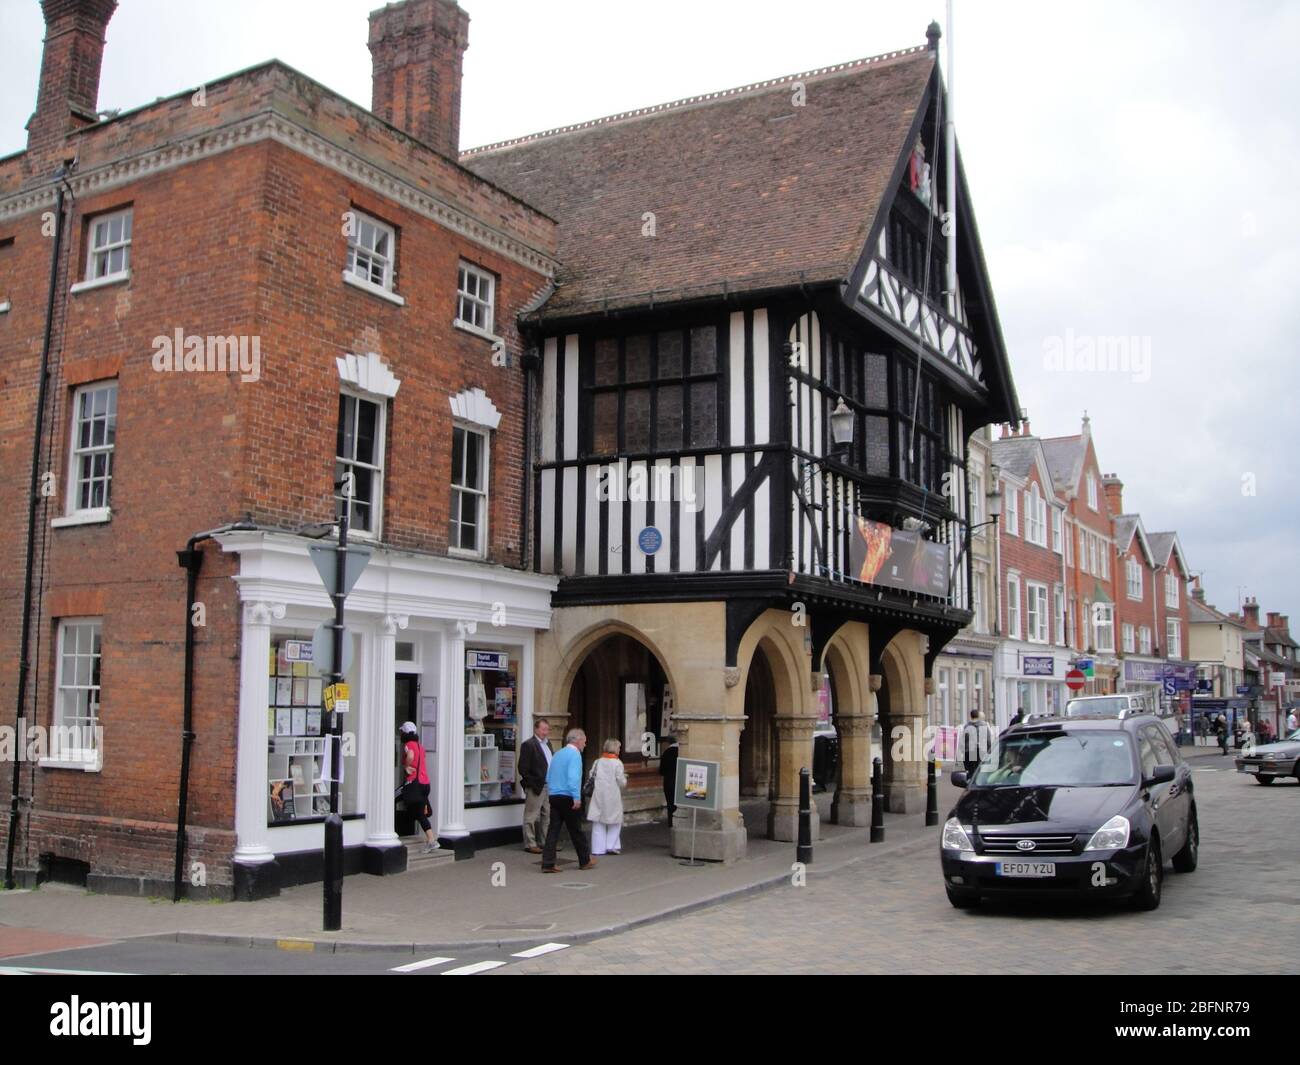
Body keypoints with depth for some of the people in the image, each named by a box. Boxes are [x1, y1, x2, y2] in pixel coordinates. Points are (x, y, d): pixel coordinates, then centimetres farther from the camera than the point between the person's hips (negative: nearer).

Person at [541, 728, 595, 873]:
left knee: (553, 830, 3)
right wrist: (577, 798, -23)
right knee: (576, 831, 6)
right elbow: (573, 777, -21)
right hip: (568, 797, -7)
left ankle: (548, 864, -2)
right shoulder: (574, 754, -9)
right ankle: (585, 861, 19)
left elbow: (548, 777, 19)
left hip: (554, 796, 7)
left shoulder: (557, 755, 16)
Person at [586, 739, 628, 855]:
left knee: (598, 824, 8)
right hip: (612, 797, -3)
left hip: (598, 795, 3)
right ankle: (611, 846, 5)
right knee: (614, 823, 11)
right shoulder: (617, 763, -9)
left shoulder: (598, 762, 3)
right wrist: (624, 777, 12)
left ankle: (598, 848, 6)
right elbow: (622, 782, -9)